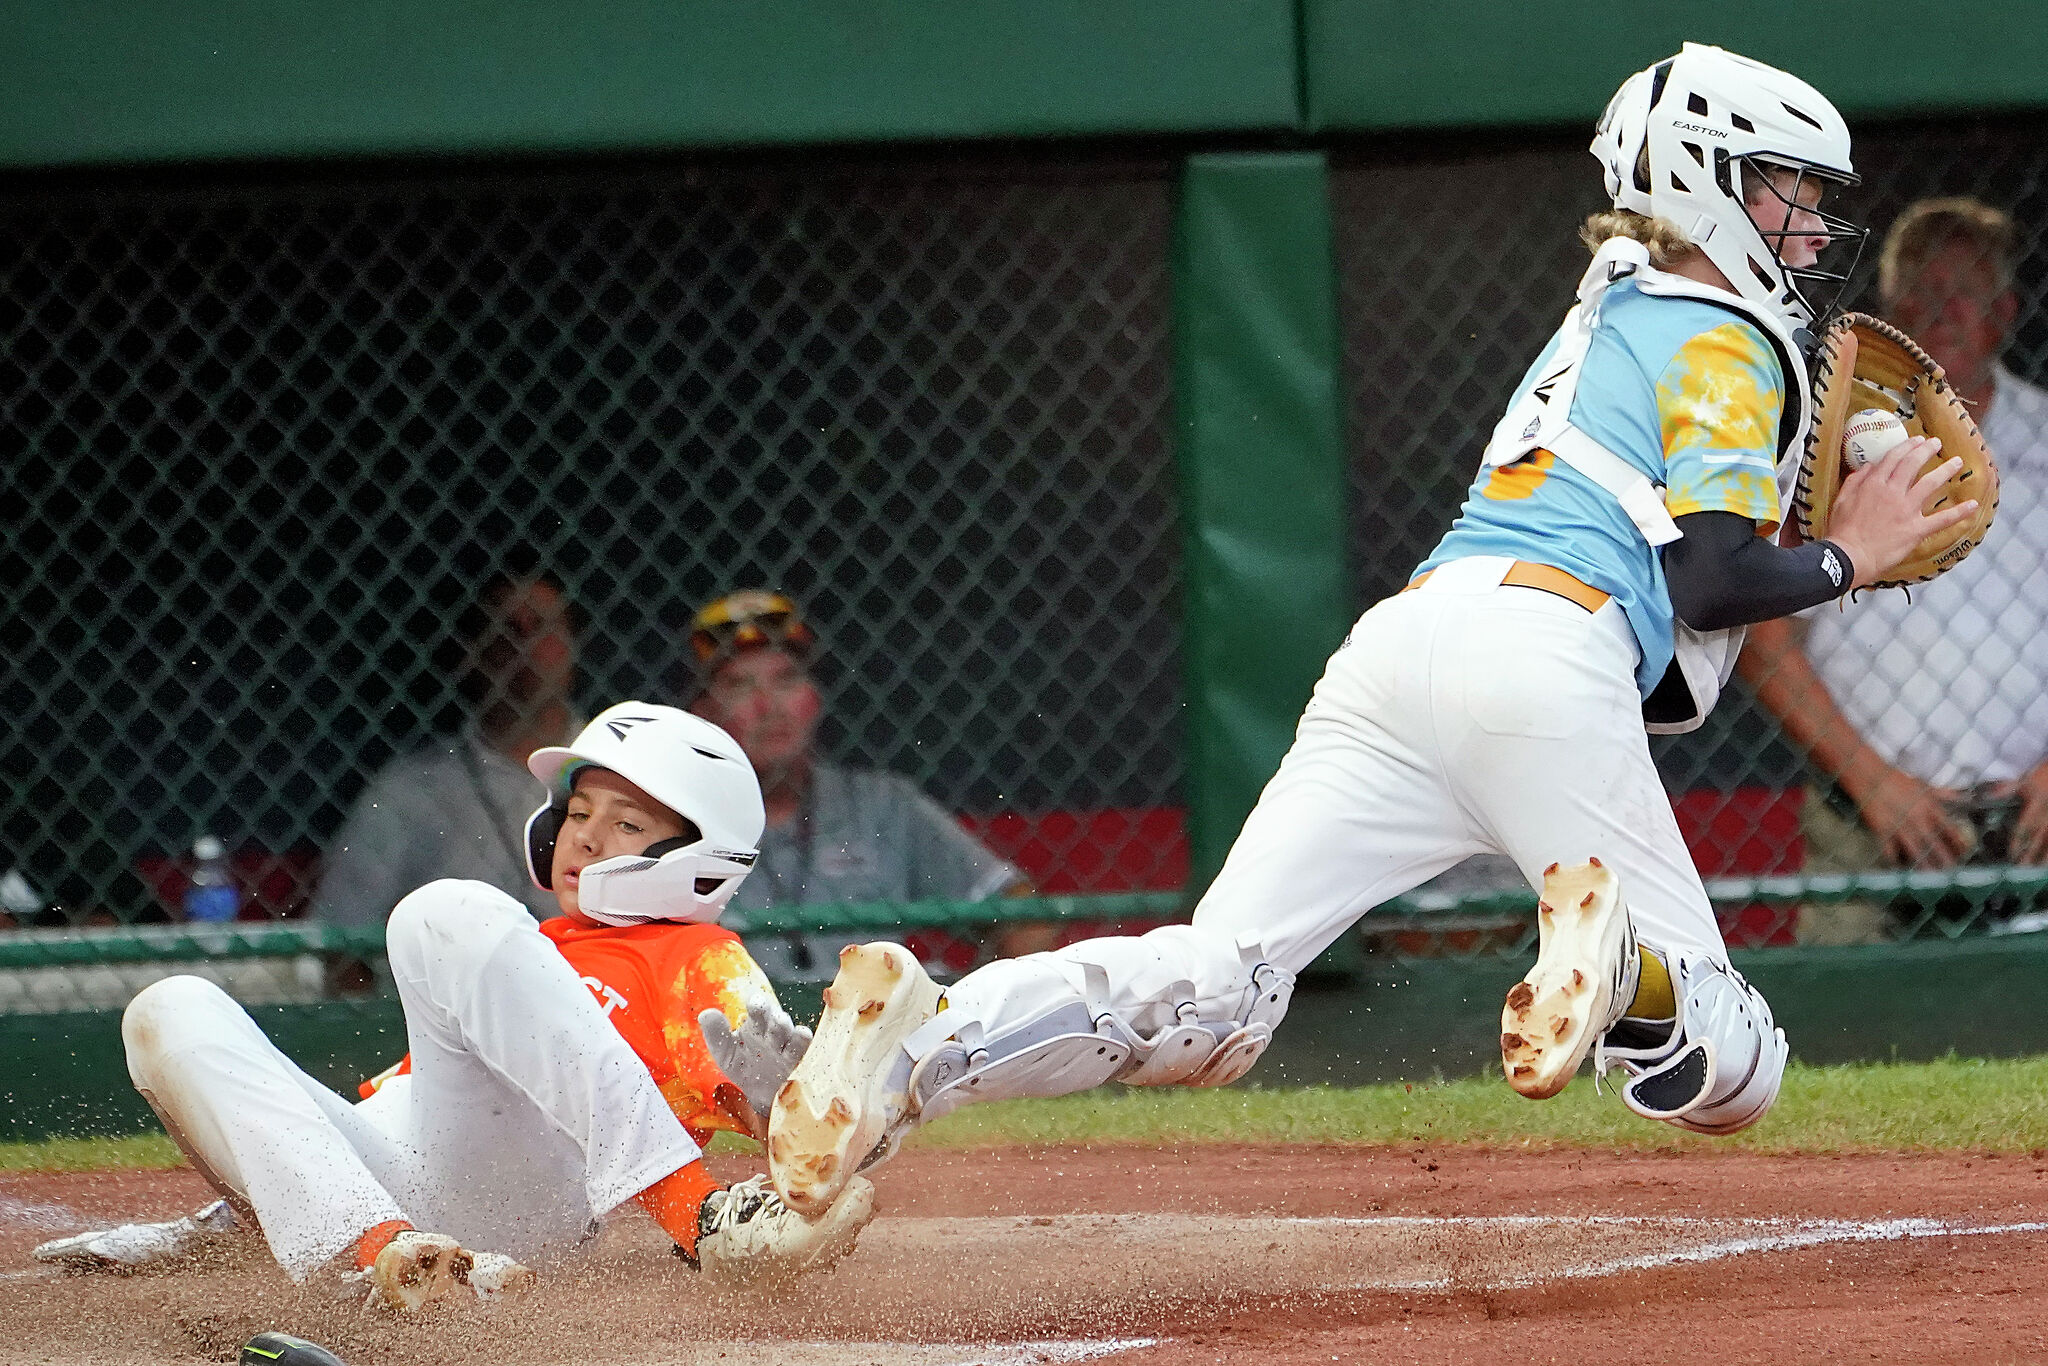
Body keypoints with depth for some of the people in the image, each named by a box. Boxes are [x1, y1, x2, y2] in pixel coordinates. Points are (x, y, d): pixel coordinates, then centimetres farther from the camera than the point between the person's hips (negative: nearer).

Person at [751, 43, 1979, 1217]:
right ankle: (1632, 972, -36)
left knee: (1209, 998, -9)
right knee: (1729, 1073, -2)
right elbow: (1706, 582, -4)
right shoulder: (1728, 346, 8)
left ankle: (920, 1043, -32)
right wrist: (1847, 560, 11)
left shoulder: (1605, 322, 34)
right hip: (1543, 663, -7)